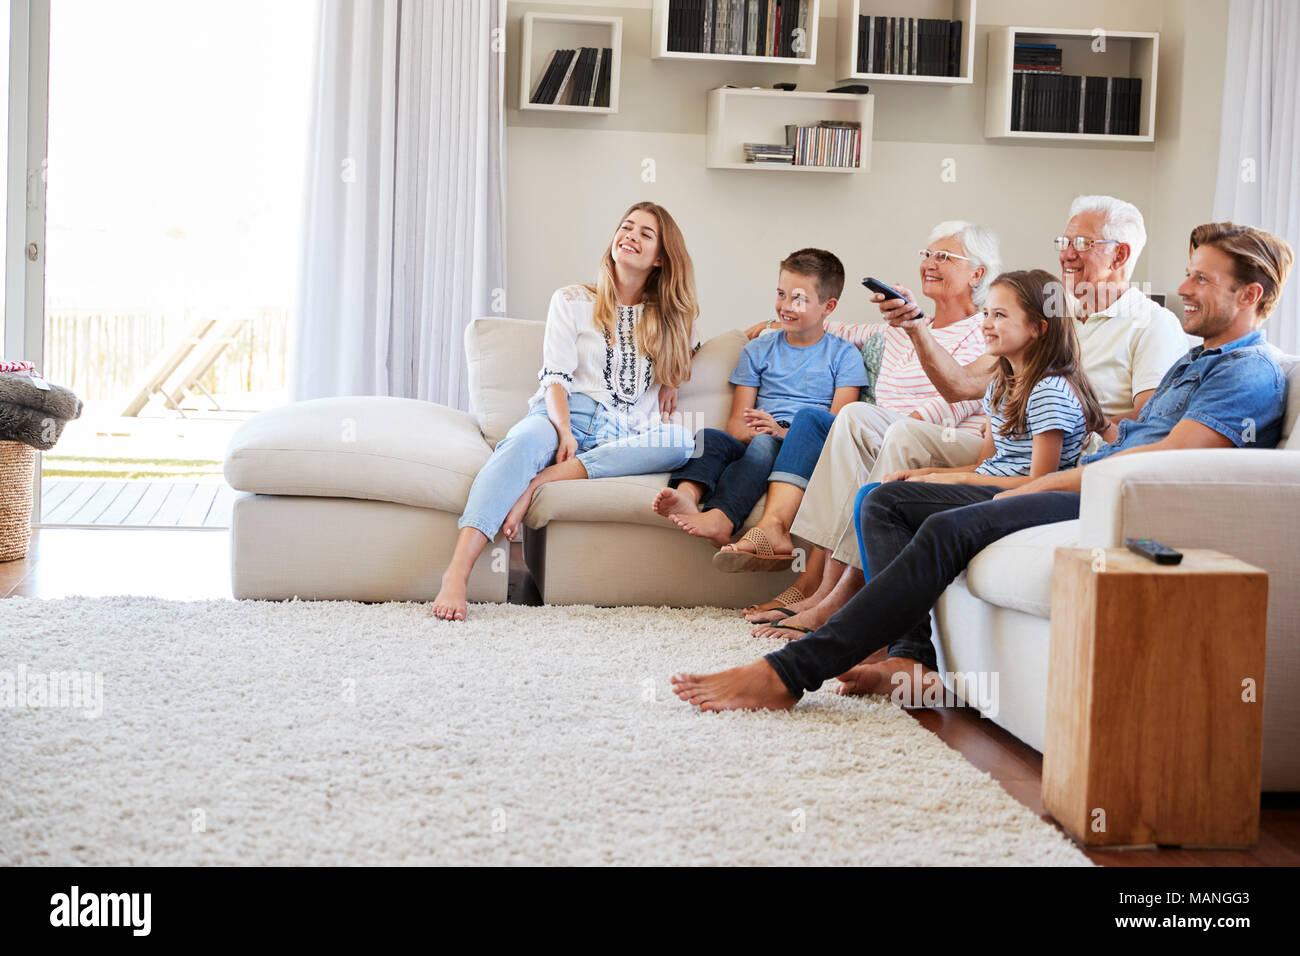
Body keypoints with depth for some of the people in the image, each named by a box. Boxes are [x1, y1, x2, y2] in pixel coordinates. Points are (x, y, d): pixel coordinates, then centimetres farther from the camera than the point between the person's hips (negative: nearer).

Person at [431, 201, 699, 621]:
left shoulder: (668, 319, 24)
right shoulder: (572, 301, 17)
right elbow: (555, 377, 4)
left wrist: (669, 380, 21)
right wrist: (565, 431, -15)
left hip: (621, 437, 2)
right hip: (562, 414, -2)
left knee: (682, 440, -32)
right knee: (525, 441, -39)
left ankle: (541, 481, -38)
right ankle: (457, 572, -56)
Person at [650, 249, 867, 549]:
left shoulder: (844, 355, 13)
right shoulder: (758, 350, 22)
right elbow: (736, 423, 14)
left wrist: (783, 432, -18)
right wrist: (754, 431, -12)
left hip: (807, 454, -3)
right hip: (750, 445, 3)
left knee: (764, 445, -36)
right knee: (708, 437, -28)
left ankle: (720, 517, -57)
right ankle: (686, 495, -57)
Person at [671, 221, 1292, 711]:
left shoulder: (1252, 373, -1)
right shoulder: (1190, 364, 32)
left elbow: (1166, 460, -14)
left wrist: (1041, 485, -11)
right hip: (1080, 489, 10)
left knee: (951, 529, -32)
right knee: (888, 502, -1)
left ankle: (787, 674, -34)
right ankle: (912, 658, -19)